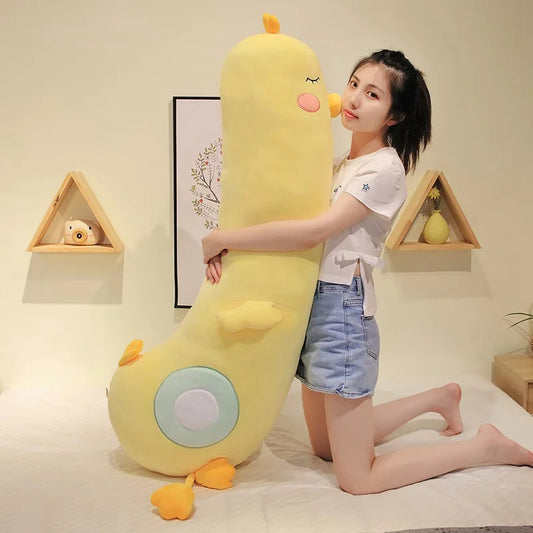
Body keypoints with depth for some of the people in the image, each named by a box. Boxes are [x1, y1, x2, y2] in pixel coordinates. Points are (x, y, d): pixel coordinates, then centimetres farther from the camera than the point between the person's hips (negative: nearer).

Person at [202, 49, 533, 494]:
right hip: (312, 304, 9)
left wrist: (222, 238, -18)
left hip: (343, 311, -9)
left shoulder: (384, 167, -12)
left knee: (358, 478, -1)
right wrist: (225, 247, -6)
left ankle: (487, 446, 14)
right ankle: (439, 397, 36)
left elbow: (314, 230, -23)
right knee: (325, 447, 23)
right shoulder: (340, 165, 15)